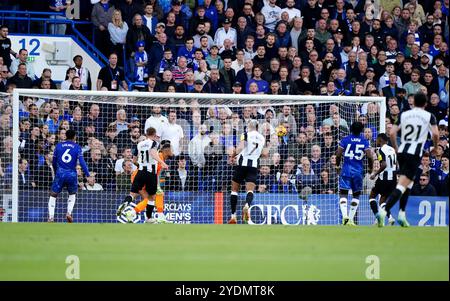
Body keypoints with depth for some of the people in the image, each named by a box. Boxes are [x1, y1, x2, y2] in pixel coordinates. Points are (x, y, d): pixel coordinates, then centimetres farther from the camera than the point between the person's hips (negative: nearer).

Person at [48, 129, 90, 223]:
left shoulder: (59, 145, 7)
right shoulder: (77, 147, 2)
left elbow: (54, 162, 13)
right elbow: (82, 162, -9)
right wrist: (88, 175, -9)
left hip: (60, 173, 0)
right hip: (72, 175, 0)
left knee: (53, 195, 6)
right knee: (72, 194, 23)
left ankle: (51, 217, -8)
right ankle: (69, 212, 4)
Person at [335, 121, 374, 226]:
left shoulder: (345, 140, 1)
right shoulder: (365, 142, 2)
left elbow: (338, 155, -4)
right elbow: (369, 156, -7)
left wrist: (337, 165, 13)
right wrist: (371, 168, 9)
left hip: (346, 170, -1)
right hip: (358, 171, 1)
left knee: (343, 194, 0)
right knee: (356, 195, 15)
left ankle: (345, 215, -23)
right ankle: (351, 219, 9)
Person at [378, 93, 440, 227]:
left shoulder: (404, 115, 10)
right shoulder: (429, 116, 1)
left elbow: (392, 133, 4)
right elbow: (435, 133, -11)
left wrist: (396, 149, 17)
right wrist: (435, 147, 8)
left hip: (402, 151, 5)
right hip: (415, 154, -5)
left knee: (409, 182, 24)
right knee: (402, 186, -10)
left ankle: (402, 214, 19)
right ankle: (383, 212, -27)